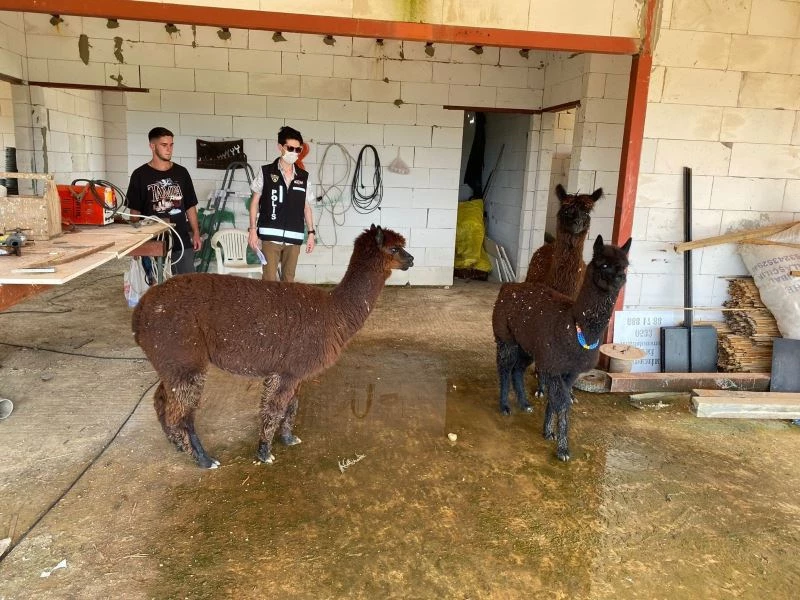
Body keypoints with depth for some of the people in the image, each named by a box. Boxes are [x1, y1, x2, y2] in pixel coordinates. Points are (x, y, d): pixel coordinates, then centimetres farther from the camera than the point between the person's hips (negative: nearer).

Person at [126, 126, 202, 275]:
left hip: (182, 241, 3)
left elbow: (190, 206, 11)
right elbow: (135, 212, 0)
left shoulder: (181, 172, 8)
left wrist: (196, 233, 4)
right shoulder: (140, 175, -2)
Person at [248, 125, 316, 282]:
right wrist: (253, 229, -3)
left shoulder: (303, 177, 8)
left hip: (294, 237, 3)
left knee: (289, 278, 9)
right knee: (269, 279, -4)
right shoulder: (266, 172, 1)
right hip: (270, 235, -3)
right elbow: (255, 202, 4)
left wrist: (311, 233, 9)